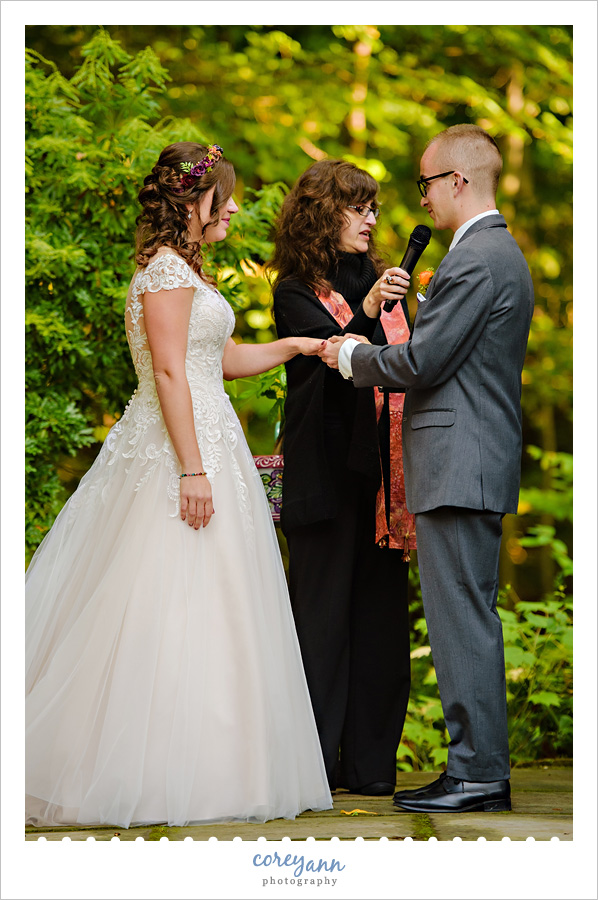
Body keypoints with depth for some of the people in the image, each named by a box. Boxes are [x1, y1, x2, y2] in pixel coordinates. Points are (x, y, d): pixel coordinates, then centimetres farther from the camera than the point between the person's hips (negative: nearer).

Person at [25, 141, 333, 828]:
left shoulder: (182, 271, 20)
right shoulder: (167, 271, -12)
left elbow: (224, 359, 26)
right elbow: (169, 371, -19)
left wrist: (295, 345, 22)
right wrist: (192, 470, -23)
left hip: (202, 445, 10)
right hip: (183, 448, -10)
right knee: (173, 609, -8)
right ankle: (160, 775, -5)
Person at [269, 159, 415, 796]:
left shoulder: (377, 280, 18)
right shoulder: (296, 292, 1)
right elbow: (333, 356, -14)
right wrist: (368, 312, -33)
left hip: (381, 468, 5)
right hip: (327, 472, -5)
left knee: (379, 612, 3)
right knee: (323, 610, -3)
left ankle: (369, 761, 8)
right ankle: (314, 761, 2)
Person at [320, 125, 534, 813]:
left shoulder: (475, 260, -15)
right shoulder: (501, 252, 18)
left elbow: (424, 361, -18)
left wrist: (353, 357, -2)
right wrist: (366, 354, 18)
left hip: (459, 465, -11)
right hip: (478, 463, 11)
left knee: (462, 619, -7)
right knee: (472, 618, 13)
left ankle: (476, 775, -4)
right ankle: (483, 765, 18)